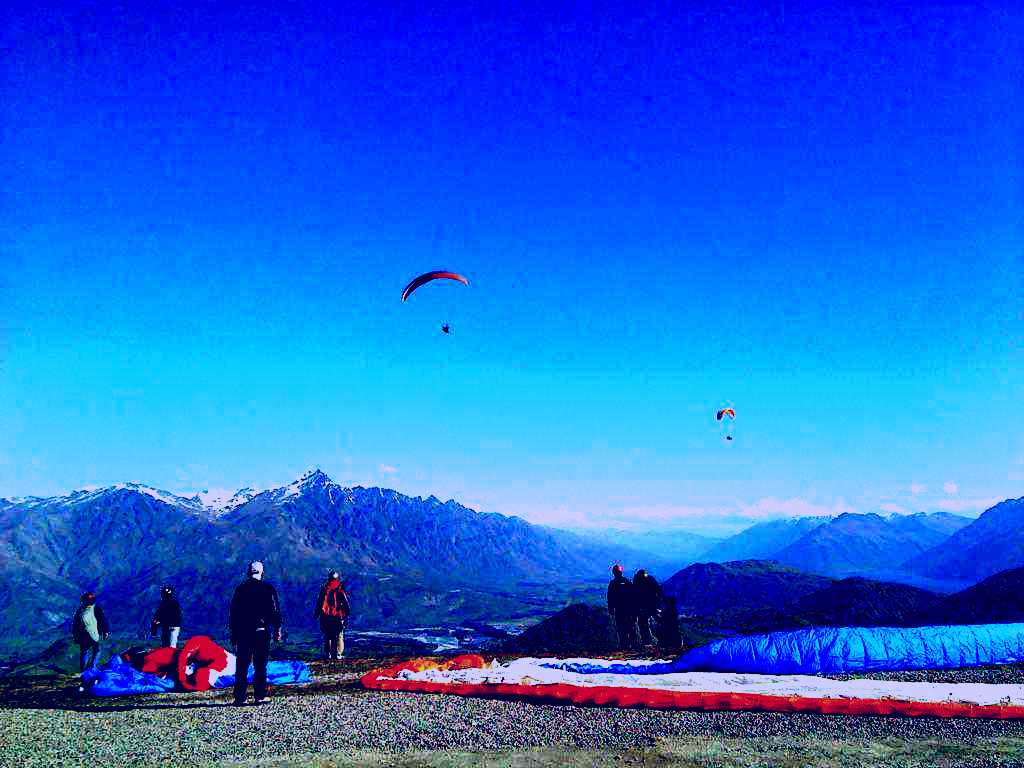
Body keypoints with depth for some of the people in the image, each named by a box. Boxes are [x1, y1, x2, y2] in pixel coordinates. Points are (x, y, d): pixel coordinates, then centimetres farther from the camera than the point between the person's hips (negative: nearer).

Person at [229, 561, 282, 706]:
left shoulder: (240, 589, 6)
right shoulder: (268, 589, -1)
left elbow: (233, 612, 8)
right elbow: (275, 611, -2)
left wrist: (234, 633, 13)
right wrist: (277, 630, 4)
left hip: (243, 632, 2)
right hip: (262, 632, -2)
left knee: (241, 666, 7)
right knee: (260, 666, 2)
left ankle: (239, 697, 6)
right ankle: (260, 696, 1)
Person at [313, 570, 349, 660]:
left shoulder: (324, 588, 4)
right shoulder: (340, 589, -2)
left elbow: (319, 602, 7)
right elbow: (346, 603, -1)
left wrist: (316, 614, 13)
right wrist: (347, 614, 5)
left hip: (326, 616, 2)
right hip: (338, 616, -2)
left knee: (327, 636, 11)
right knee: (338, 636, 2)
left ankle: (327, 653, 9)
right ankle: (337, 653, -4)